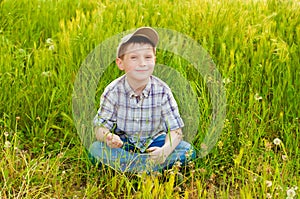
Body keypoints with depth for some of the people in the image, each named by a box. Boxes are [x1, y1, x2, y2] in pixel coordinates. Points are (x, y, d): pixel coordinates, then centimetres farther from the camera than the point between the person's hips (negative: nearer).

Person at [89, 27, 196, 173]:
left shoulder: (162, 91, -15)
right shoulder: (113, 92, -16)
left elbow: (175, 129, -16)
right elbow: (100, 126, -14)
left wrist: (165, 150, -38)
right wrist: (108, 137, -41)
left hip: (154, 142, 1)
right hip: (123, 143, 0)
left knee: (188, 151, -22)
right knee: (95, 149, -29)